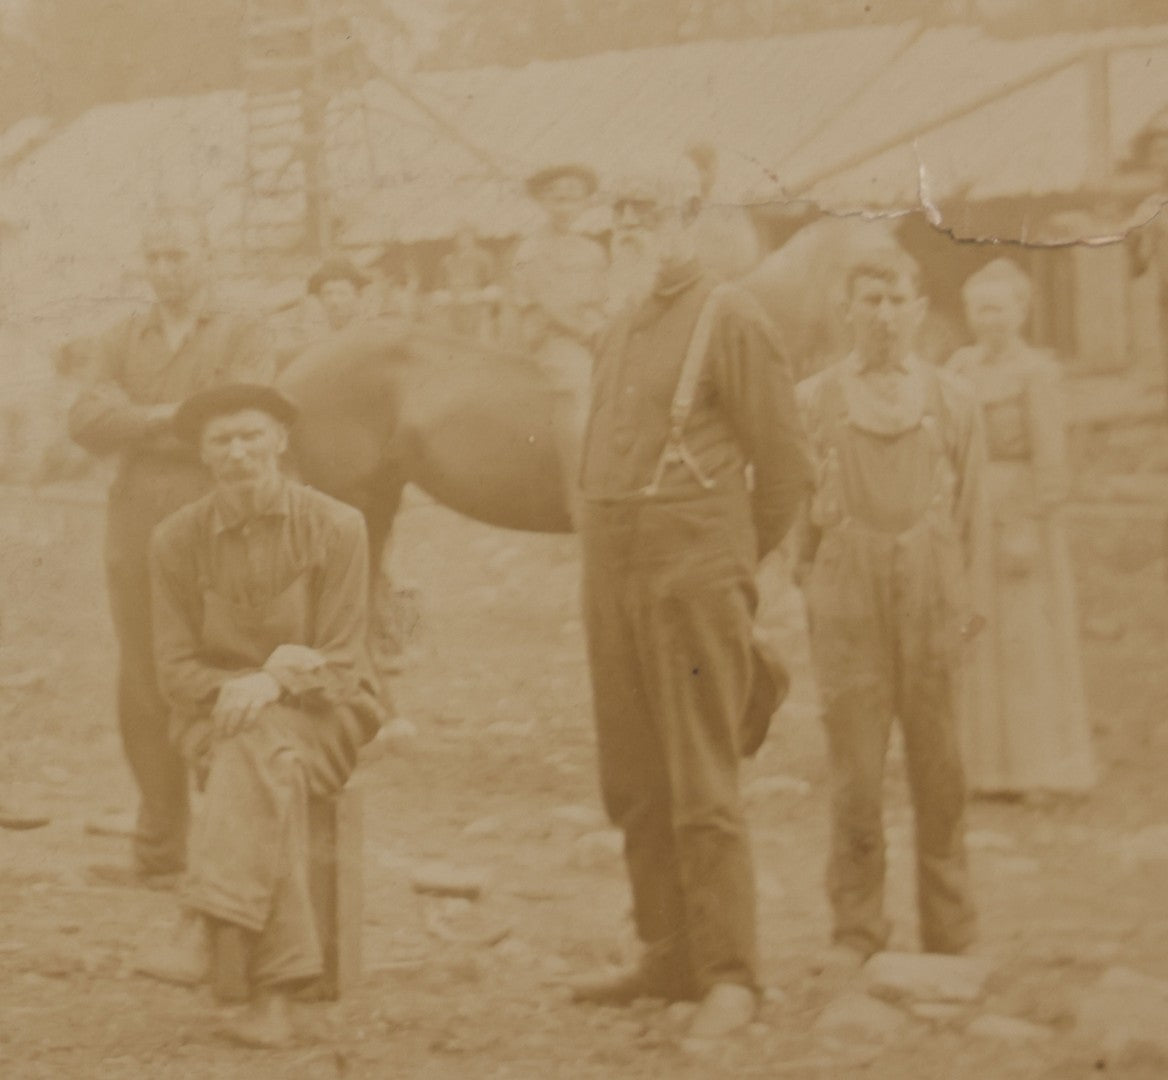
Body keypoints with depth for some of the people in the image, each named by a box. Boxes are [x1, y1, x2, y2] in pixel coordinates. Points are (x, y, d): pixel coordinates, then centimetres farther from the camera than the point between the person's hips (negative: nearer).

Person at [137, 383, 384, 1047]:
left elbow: (340, 662, -6)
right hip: (220, 721, 1)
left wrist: (275, 681, -25)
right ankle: (276, 993, -43)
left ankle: (202, 930, -48)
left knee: (258, 748, -38)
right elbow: (177, 669, 2)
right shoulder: (178, 541, 2)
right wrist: (236, 688, -18)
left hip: (320, 716, -1)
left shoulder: (336, 527, -4)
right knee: (272, 776, -35)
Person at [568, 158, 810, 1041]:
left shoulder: (731, 321, -6)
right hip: (611, 576, 7)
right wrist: (601, 561, 14)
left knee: (701, 788, -8)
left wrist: (731, 562, 5)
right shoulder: (617, 330, 16)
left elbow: (784, 462, -4)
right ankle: (670, 958, 19)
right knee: (635, 786, 10)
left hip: (693, 577, -7)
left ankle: (730, 976, -4)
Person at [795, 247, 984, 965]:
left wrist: (957, 596, 7)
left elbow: (969, 511, 11)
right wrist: (814, 579, 6)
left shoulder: (954, 403, 8)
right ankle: (857, 928, 5)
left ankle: (951, 933, 11)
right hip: (846, 600, -1)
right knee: (855, 772, -4)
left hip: (931, 601, 1)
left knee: (940, 770, 2)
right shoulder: (813, 402, 6)